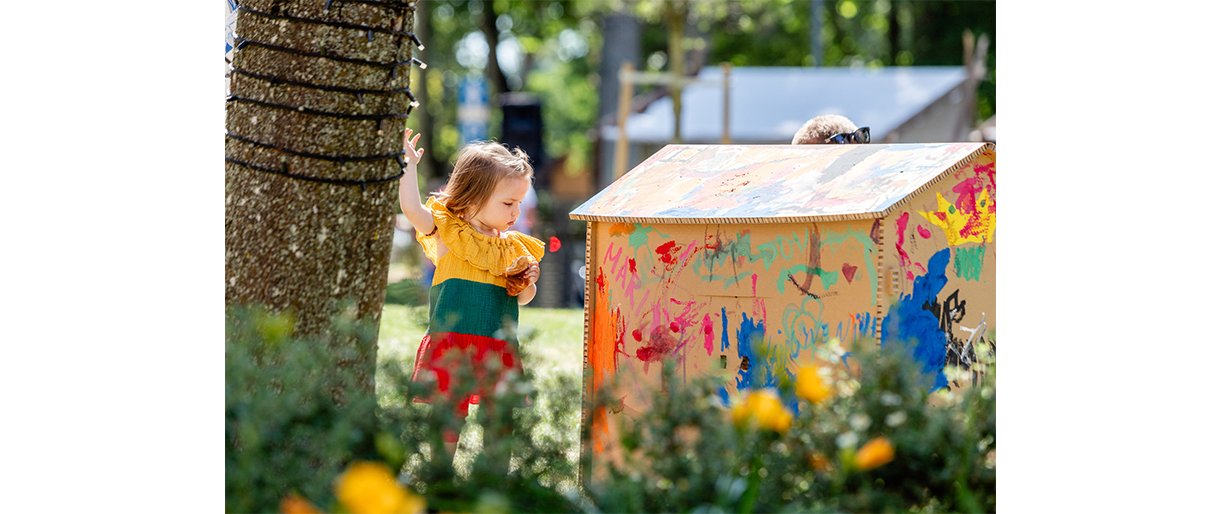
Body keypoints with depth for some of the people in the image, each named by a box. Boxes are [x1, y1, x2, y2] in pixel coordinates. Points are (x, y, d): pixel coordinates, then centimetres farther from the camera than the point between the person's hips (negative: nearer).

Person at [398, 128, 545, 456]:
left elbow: (522, 298, 20)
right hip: (451, 343, -4)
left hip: (499, 350, 4)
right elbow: (412, 208, -14)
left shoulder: (514, 247, 12)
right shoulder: (449, 232, -1)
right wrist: (409, 165, -12)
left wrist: (527, 286, -2)